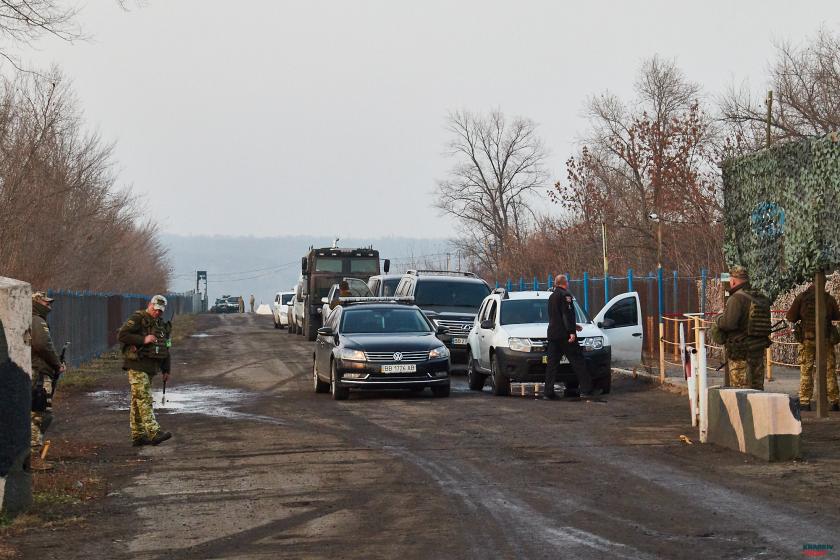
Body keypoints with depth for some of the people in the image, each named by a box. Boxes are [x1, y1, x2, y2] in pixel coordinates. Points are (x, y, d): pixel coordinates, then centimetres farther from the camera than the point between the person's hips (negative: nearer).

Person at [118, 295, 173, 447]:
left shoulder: (161, 325, 18)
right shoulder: (137, 319, -7)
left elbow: (165, 348, 25)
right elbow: (121, 335, -17)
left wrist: (166, 370, 22)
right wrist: (143, 340, -21)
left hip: (150, 368, 8)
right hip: (137, 366, -8)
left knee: (137, 402, 11)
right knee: (144, 399, -14)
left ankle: (138, 435, 11)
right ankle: (154, 433, -23)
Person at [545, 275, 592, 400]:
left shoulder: (552, 297, 20)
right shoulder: (565, 295, -8)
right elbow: (567, 314, -17)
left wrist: (573, 326, 33)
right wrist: (572, 331, -19)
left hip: (552, 333, 8)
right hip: (564, 334, -8)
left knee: (552, 363, 5)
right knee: (578, 361, -1)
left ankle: (548, 392, 0)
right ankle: (586, 389, -1)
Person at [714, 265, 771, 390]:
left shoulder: (736, 299, -16)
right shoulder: (761, 298, 9)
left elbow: (728, 323, -25)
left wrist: (718, 321, -6)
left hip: (740, 352, -8)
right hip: (759, 350, 8)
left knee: (741, 388, -3)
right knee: (757, 387, 14)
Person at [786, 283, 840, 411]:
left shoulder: (802, 297, 0)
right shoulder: (829, 298, 2)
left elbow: (790, 317, 0)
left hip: (807, 339, 0)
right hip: (825, 339, 0)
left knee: (805, 371, 5)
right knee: (829, 371, 6)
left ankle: (804, 402, 0)